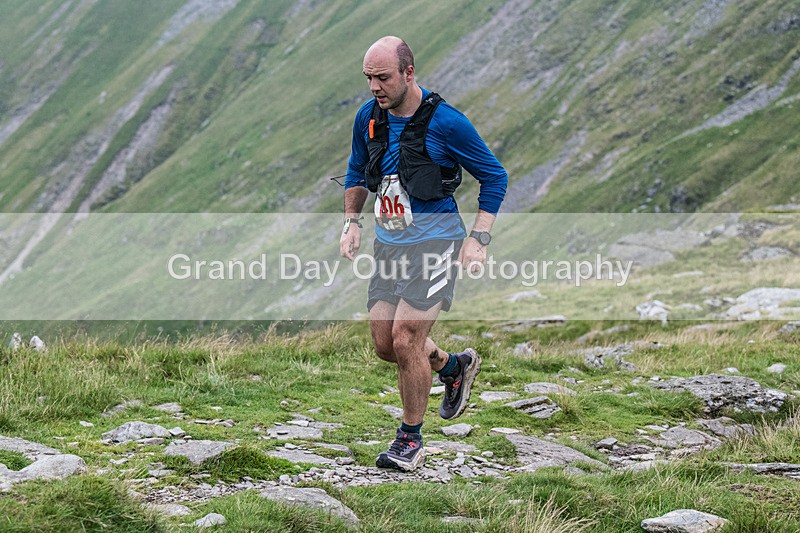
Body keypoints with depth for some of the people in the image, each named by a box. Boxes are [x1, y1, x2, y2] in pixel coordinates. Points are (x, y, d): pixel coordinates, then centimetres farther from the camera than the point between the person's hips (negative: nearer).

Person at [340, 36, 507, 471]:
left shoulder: (445, 122, -15)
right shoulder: (369, 117, 1)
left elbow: (495, 177, -5)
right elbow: (357, 171, 21)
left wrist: (477, 240, -11)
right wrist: (351, 223, 10)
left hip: (434, 243, -6)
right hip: (389, 243, 6)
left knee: (405, 340, -12)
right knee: (384, 344, 7)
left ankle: (410, 439, 6)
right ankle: (455, 367, 35)